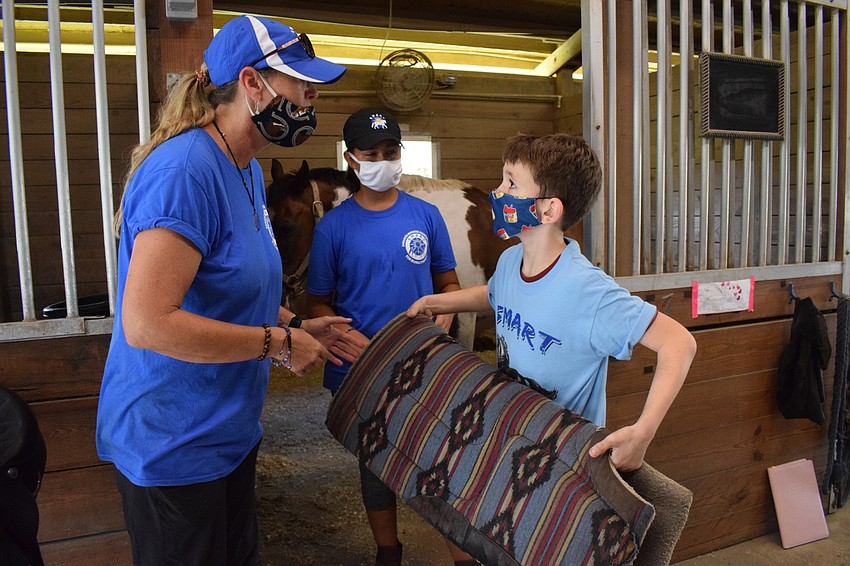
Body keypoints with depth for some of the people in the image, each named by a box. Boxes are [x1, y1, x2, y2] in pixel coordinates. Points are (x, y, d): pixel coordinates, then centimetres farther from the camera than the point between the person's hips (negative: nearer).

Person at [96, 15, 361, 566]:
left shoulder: (248, 170, 7)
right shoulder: (186, 171, -24)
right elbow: (146, 323, -31)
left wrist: (294, 325, 5)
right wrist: (278, 343, -22)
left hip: (230, 431, 9)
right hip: (172, 446, -9)